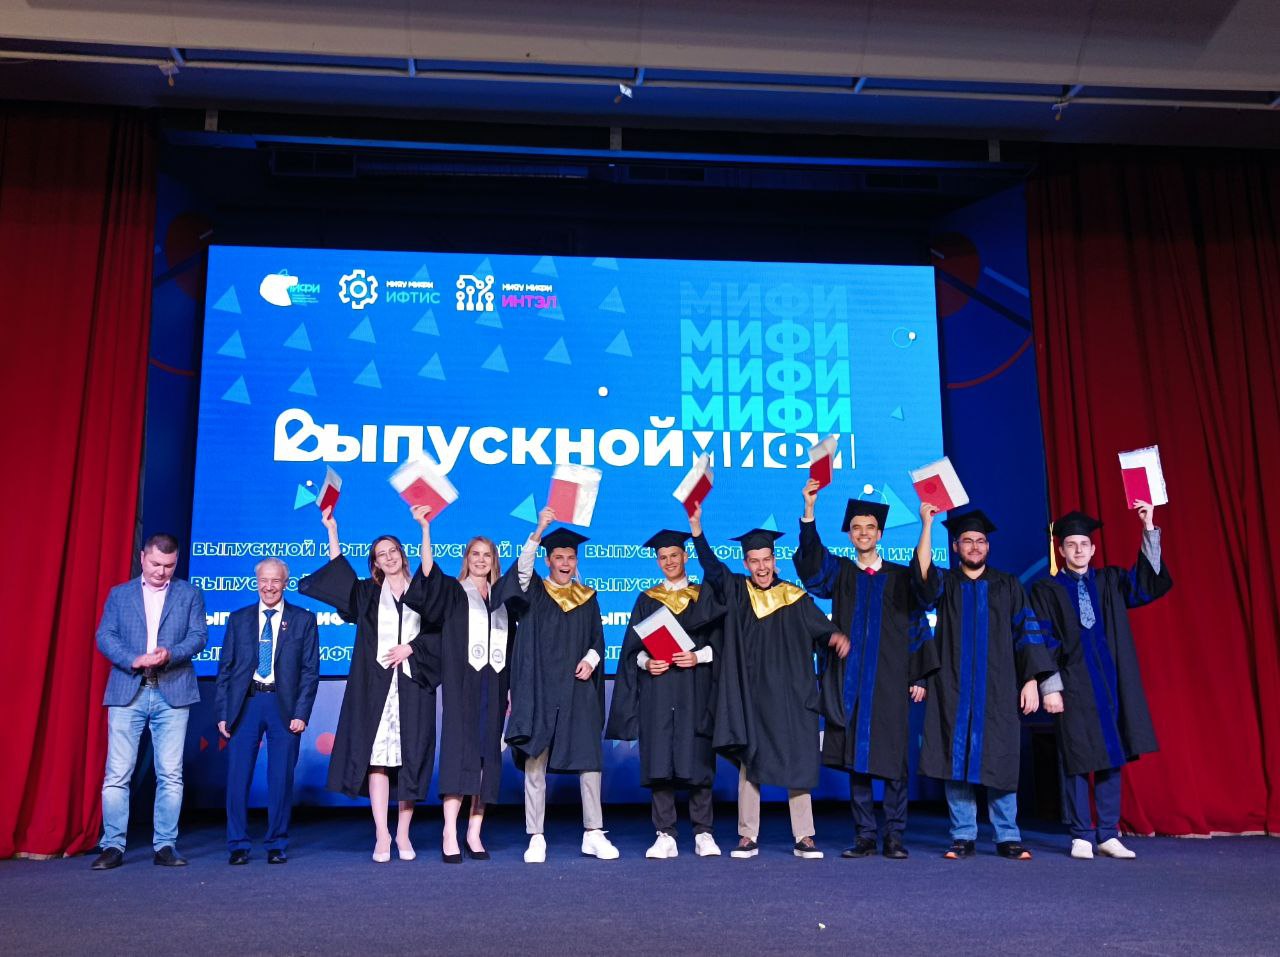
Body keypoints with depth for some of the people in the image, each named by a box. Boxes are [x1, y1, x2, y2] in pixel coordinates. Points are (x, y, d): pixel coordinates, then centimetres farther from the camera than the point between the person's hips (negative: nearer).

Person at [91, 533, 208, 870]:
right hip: (127, 692, 0)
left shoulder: (190, 594, 11)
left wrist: (170, 654, -17)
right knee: (117, 774, -1)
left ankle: (165, 845, 8)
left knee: (170, 775, 1)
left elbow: (199, 635, 3)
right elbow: (105, 637, 3)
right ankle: (113, 845, 8)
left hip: (173, 693, 0)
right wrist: (134, 660, -15)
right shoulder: (119, 594, 13)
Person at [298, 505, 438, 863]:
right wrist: (332, 531, -2)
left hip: (413, 684, 0)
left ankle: (403, 833, 6)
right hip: (376, 682, 0)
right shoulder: (367, 593, 16)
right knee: (376, 756, -8)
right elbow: (338, 572, 3)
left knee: (410, 757, -2)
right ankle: (382, 835, -6)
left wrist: (411, 647, -8)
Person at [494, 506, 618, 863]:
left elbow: (598, 639, 13)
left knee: (590, 760, -1)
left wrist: (590, 659, -8)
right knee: (535, 762, 0)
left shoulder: (587, 597, 14)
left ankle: (594, 834, 10)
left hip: (578, 690, 2)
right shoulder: (533, 591, 6)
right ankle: (536, 838, 8)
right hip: (539, 688, -2)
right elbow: (523, 567, -15)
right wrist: (539, 530, -28)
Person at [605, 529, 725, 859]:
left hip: (695, 692, -1)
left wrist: (698, 656, -13)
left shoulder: (704, 597, 10)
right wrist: (646, 662, -10)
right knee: (659, 761, -2)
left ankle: (703, 834, 5)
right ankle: (666, 836, 2)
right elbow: (633, 647, 9)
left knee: (696, 760, -3)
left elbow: (719, 642, 4)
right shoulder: (646, 600, 13)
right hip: (657, 691, 1)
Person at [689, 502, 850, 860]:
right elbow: (711, 565, -9)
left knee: (797, 762, 3)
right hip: (750, 694, 0)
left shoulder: (796, 598, 5)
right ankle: (748, 837, 13)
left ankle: (804, 838, 12)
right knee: (749, 763, 4)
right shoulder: (735, 592, 4)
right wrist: (696, 526, -22)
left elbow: (822, 630, 4)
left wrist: (836, 636, -20)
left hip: (790, 695, 0)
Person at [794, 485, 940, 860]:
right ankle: (865, 836, 11)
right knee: (855, 758, 3)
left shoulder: (900, 577, 9)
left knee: (892, 758, -2)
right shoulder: (838, 573, 11)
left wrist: (919, 676, -2)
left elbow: (917, 626, 7)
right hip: (850, 680, 1)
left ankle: (894, 836, 7)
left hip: (889, 681, -1)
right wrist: (809, 510, -23)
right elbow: (811, 556, -8)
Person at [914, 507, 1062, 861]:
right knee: (956, 761, 0)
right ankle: (963, 837, 7)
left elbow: (1026, 632, 6)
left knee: (999, 761, -1)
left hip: (997, 687, 0)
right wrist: (927, 524, -15)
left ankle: (1008, 837, 8)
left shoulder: (1007, 585, 11)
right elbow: (922, 572, -13)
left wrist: (1031, 680, -4)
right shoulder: (946, 584, 10)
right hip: (954, 687, 0)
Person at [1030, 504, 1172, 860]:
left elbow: (1150, 580, -3)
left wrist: (1149, 529, -10)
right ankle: (1081, 837, 7)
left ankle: (1108, 835, 13)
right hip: (1073, 685, -3)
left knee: (1111, 759, 6)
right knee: (1078, 760, -1)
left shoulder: (1109, 582, 11)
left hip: (1110, 683, 3)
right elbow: (1043, 642, -3)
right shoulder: (1046, 591, 1)